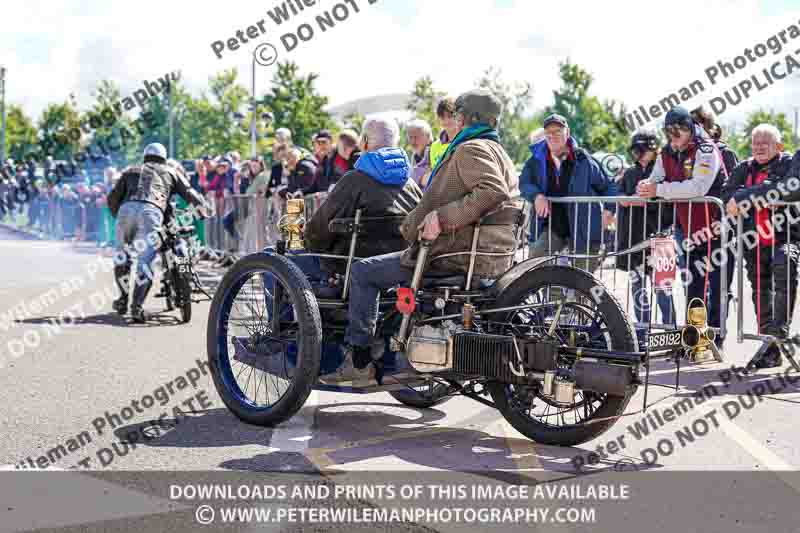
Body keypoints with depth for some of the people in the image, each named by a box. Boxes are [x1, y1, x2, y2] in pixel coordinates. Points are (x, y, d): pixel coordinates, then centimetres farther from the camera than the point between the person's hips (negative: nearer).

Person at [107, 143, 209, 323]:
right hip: (151, 211, -2)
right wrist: (202, 206, 42)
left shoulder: (131, 170, 34)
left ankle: (123, 299, 23)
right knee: (146, 259, -3)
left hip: (127, 208, 2)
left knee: (121, 253, 21)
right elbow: (189, 193, 24)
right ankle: (137, 307, -12)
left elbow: (113, 198, 26)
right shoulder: (171, 171, 31)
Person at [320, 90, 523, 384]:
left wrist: (441, 216, -27)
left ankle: (358, 361, -5)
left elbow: (492, 191, -28)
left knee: (363, 272, -4)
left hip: (460, 254, -10)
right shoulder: (497, 151, 22)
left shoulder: (470, 149, -11)